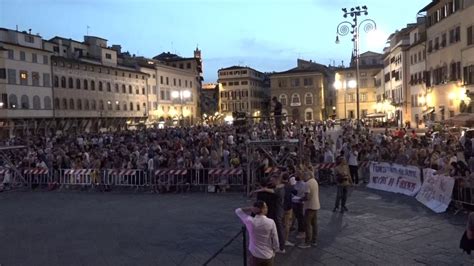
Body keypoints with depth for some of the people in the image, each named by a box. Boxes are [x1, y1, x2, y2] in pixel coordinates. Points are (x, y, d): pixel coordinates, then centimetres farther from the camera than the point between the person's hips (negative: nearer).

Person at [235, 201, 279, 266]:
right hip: (268, 256, 0)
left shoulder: (250, 222, -16)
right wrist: (272, 252, 10)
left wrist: (250, 209, -12)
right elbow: (276, 243, -10)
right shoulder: (271, 222, -16)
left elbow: (238, 211, 1)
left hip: (255, 256, 0)